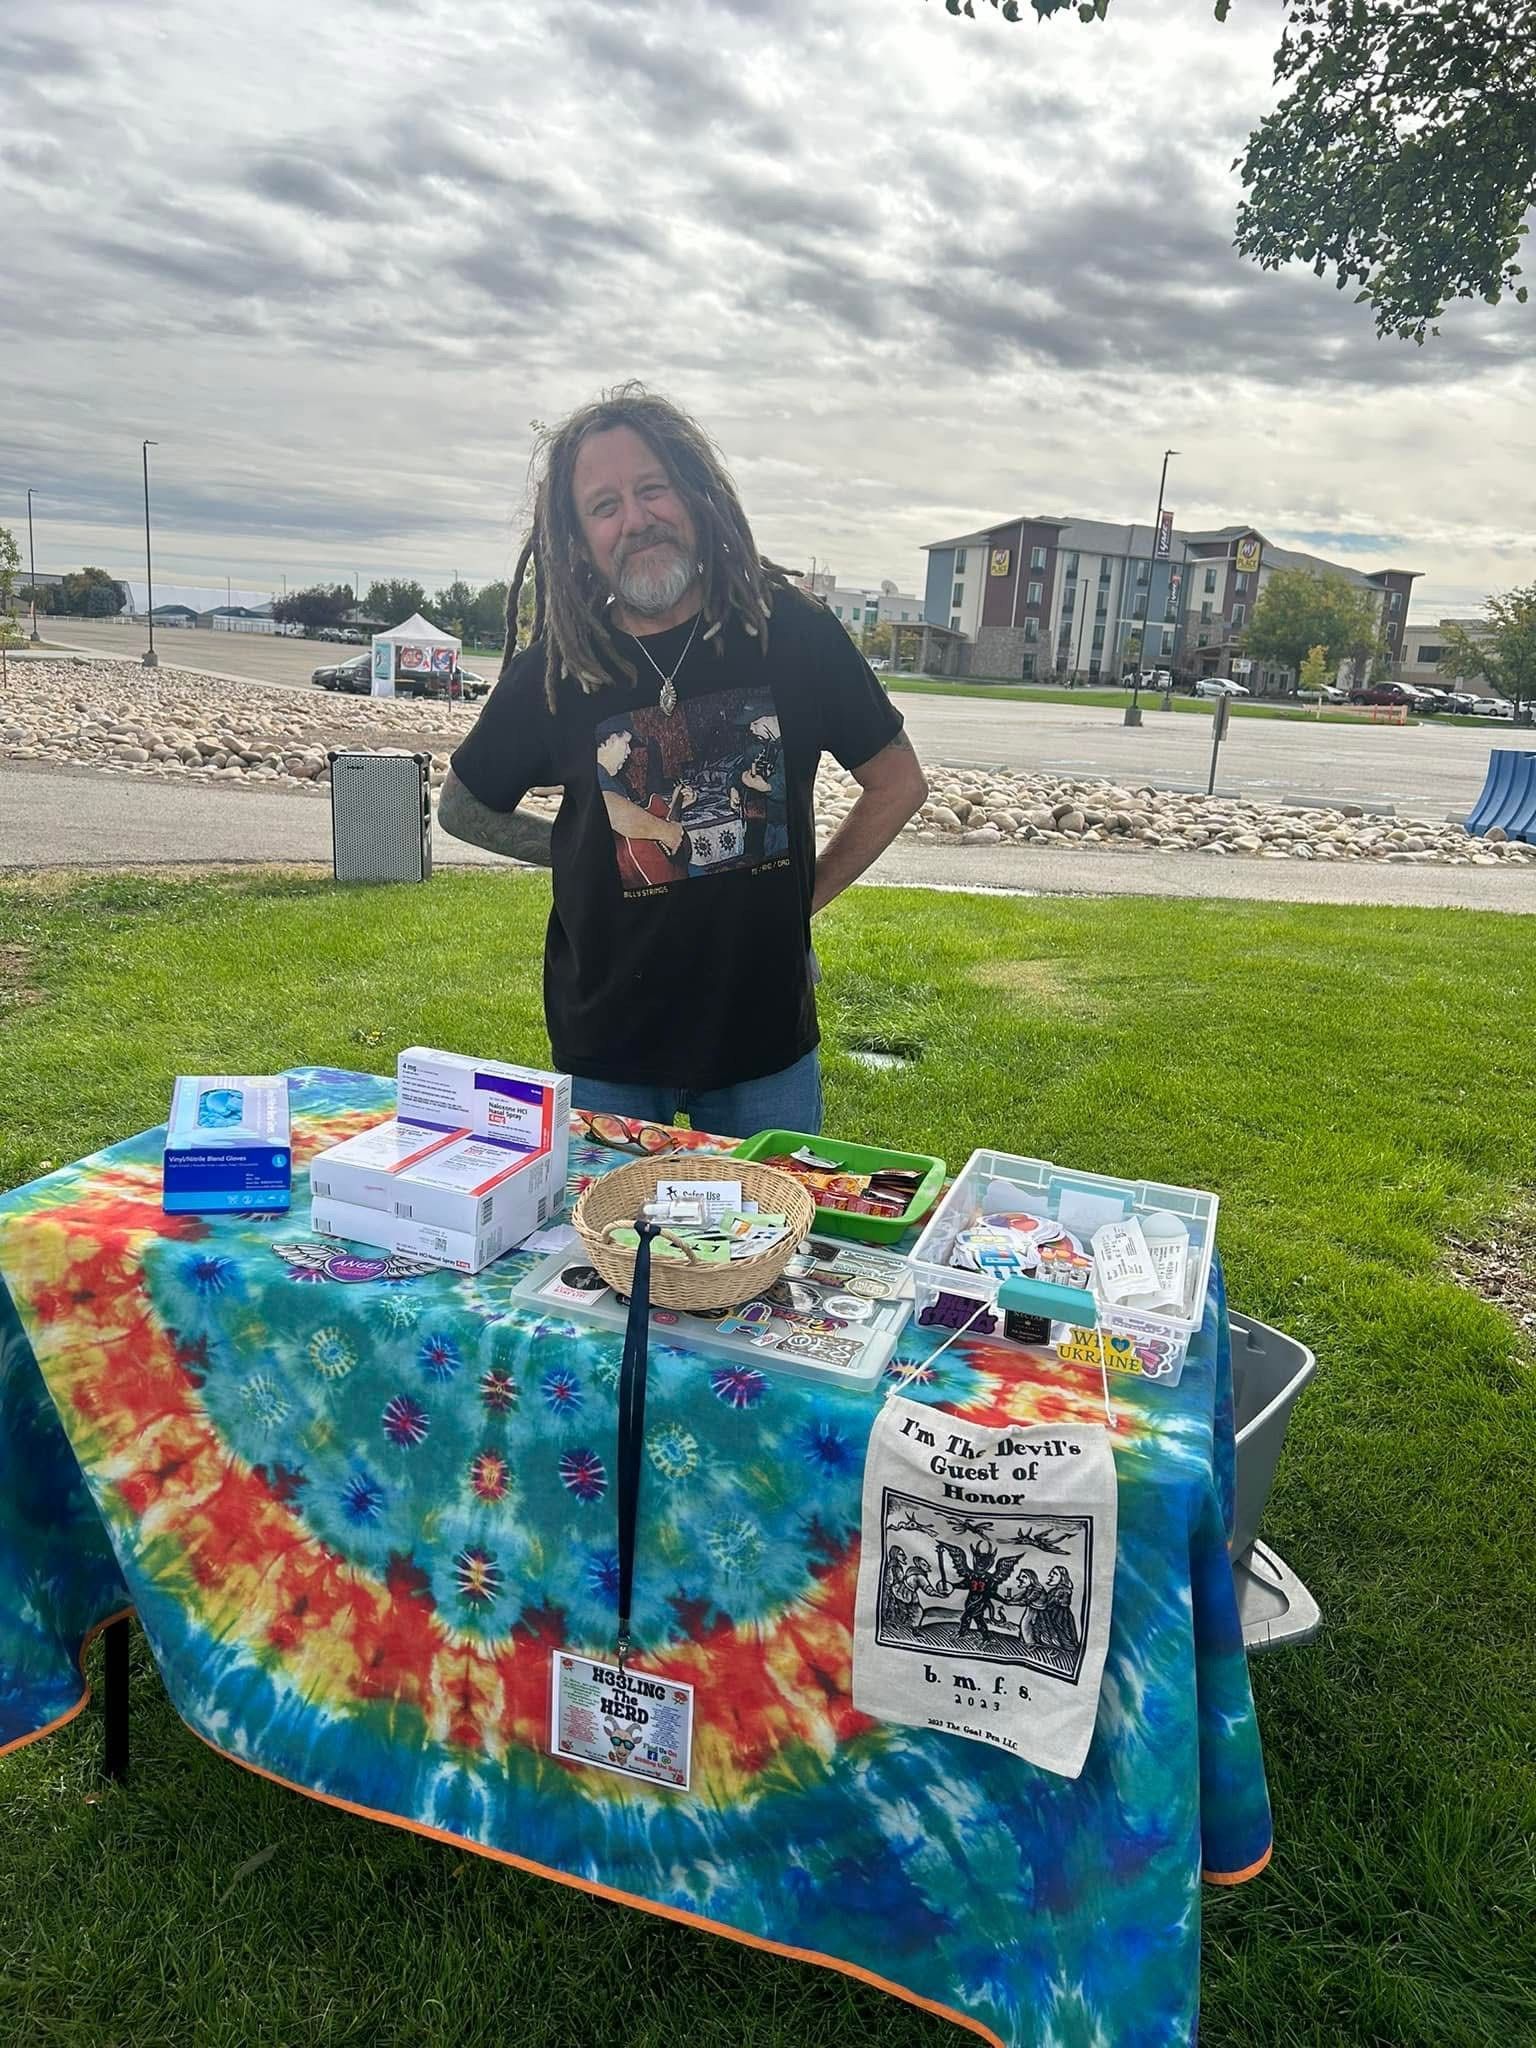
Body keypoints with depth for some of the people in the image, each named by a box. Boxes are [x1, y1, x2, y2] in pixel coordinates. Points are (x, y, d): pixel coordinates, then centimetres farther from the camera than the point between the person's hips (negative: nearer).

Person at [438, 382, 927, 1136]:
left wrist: (804, 896, 1)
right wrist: (583, 851, 2)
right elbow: (462, 807, 10)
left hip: (770, 1046, 1)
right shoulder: (552, 673, -7)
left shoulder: (792, 633, -7)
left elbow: (898, 782, 5)